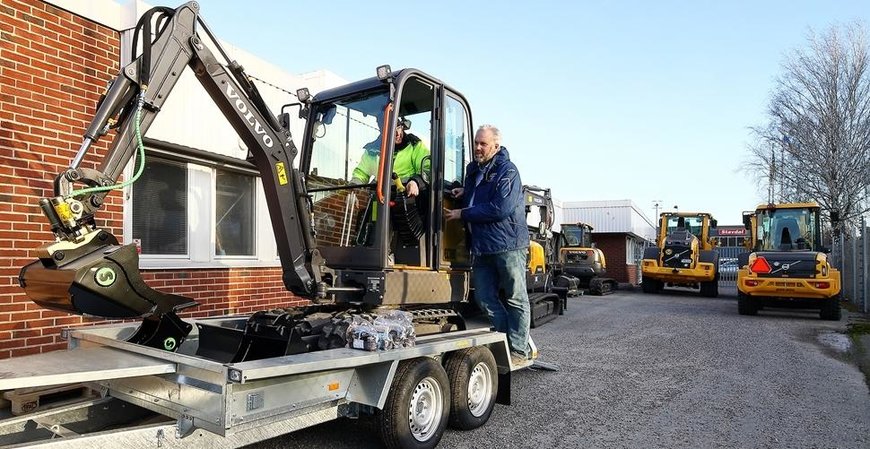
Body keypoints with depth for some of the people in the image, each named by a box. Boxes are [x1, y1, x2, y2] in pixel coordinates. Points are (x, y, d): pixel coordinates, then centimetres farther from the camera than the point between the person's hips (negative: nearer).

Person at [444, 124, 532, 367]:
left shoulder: (507, 171, -10)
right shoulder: (473, 170, 15)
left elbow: (500, 208, -20)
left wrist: (462, 214, -14)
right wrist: (464, 192, 11)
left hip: (508, 245, -8)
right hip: (482, 246, 8)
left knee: (515, 299, 2)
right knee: (485, 297, 9)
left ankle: (520, 352, 12)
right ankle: (512, 341, 23)